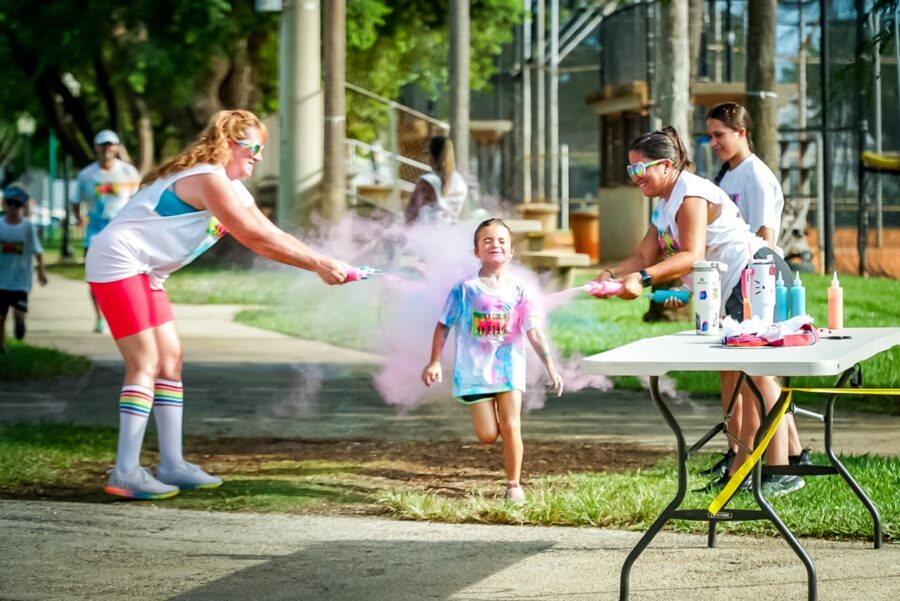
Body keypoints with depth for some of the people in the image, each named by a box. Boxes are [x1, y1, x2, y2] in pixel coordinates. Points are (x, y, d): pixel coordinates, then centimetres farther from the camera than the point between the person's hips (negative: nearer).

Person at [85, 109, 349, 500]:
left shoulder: (232, 188, 16)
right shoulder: (208, 178, -17)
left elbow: (272, 236, 11)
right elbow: (254, 238, -20)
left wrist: (322, 263, -1)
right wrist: (316, 264, -17)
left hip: (145, 273, 11)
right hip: (118, 262, -11)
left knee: (170, 360, 8)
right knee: (145, 365, -14)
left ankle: (171, 464, 11)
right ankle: (125, 473, -17)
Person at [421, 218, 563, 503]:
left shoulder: (518, 292, 0)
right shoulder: (465, 289, -4)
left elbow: (534, 332, 0)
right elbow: (443, 326, 2)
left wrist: (550, 367, -4)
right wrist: (434, 362, -3)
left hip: (509, 367, 1)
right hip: (474, 370, -1)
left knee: (510, 427, -5)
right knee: (487, 435, -3)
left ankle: (514, 485, 7)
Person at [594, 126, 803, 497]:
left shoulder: (690, 193, -14)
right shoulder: (665, 206, 18)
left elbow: (692, 255, -25)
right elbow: (645, 257, 12)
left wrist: (643, 278, -34)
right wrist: (612, 274, -7)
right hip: (737, 292, 11)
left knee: (756, 371, -14)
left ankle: (781, 472, -15)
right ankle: (742, 468, 21)